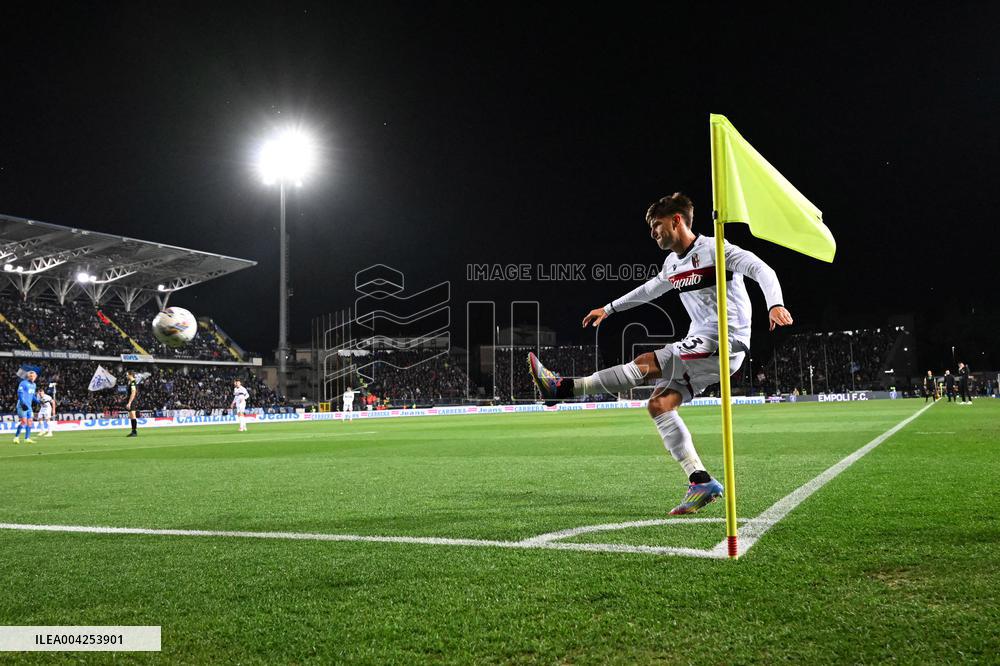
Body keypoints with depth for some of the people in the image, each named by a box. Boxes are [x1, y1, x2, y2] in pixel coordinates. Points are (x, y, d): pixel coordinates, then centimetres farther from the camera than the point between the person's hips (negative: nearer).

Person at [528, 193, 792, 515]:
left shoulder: (714, 249, -9)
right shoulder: (673, 263, 16)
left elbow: (761, 270, -18)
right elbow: (650, 289, 34)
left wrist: (775, 304, -36)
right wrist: (609, 309, 38)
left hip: (726, 345, -9)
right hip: (701, 345, 9)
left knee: (645, 364, -17)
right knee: (659, 404, -4)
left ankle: (564, 388, -13)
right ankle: (701, 482, -6)